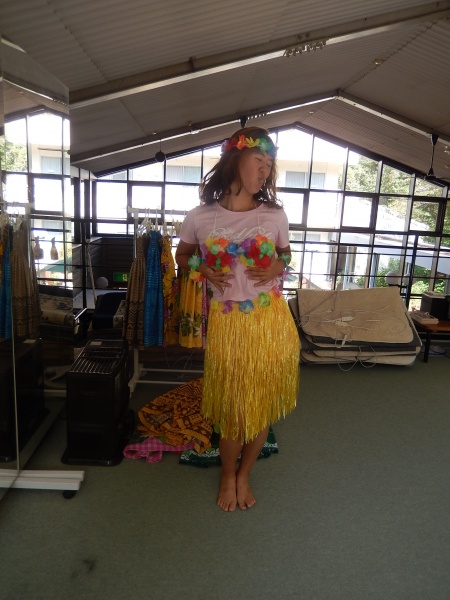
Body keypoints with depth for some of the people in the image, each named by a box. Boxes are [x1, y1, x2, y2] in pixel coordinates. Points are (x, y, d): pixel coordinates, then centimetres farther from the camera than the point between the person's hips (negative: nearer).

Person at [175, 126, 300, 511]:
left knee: (263, 404, 13)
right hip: (228, 324, -1)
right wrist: (203, 271, -8)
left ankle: (244, 475, 40)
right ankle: (228, 475, 41)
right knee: (233, 406, 10)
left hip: (271, 321, 2)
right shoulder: (200, 217, -5)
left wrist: (279, 267, -8)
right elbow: (182, 256, 12)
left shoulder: (275, 215, -1)